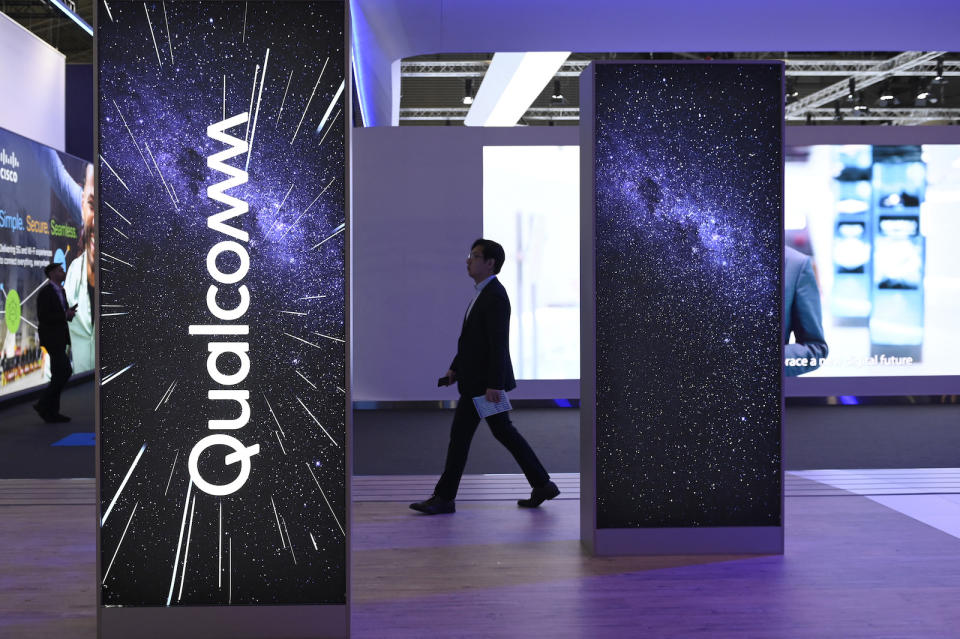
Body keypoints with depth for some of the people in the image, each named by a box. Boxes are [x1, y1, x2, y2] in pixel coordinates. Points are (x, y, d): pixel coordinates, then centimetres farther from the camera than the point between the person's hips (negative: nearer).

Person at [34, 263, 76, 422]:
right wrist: (65, 315, -20)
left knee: (59, 374, 9)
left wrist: (69, 312, 3)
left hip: (59, 337, 9)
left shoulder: (60, 291, 14)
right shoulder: (45, 292, -14)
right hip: (51, 337, -9)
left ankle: (52, 412, 11)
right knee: (65, 372, -12)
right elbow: (42, 318, -19)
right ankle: (43, 404, -5)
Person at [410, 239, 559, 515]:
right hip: (480, 378, 10)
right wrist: (455, 368, 18)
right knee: (503, 431, 12)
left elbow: (499, 343, -23)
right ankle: (542, 485, 17)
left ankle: (444, 497, 7)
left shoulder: (495, 295, -17)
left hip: (484, 380, -10)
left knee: (460, 433, -3)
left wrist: (494, 384, -25)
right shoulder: (484, 293, 14)